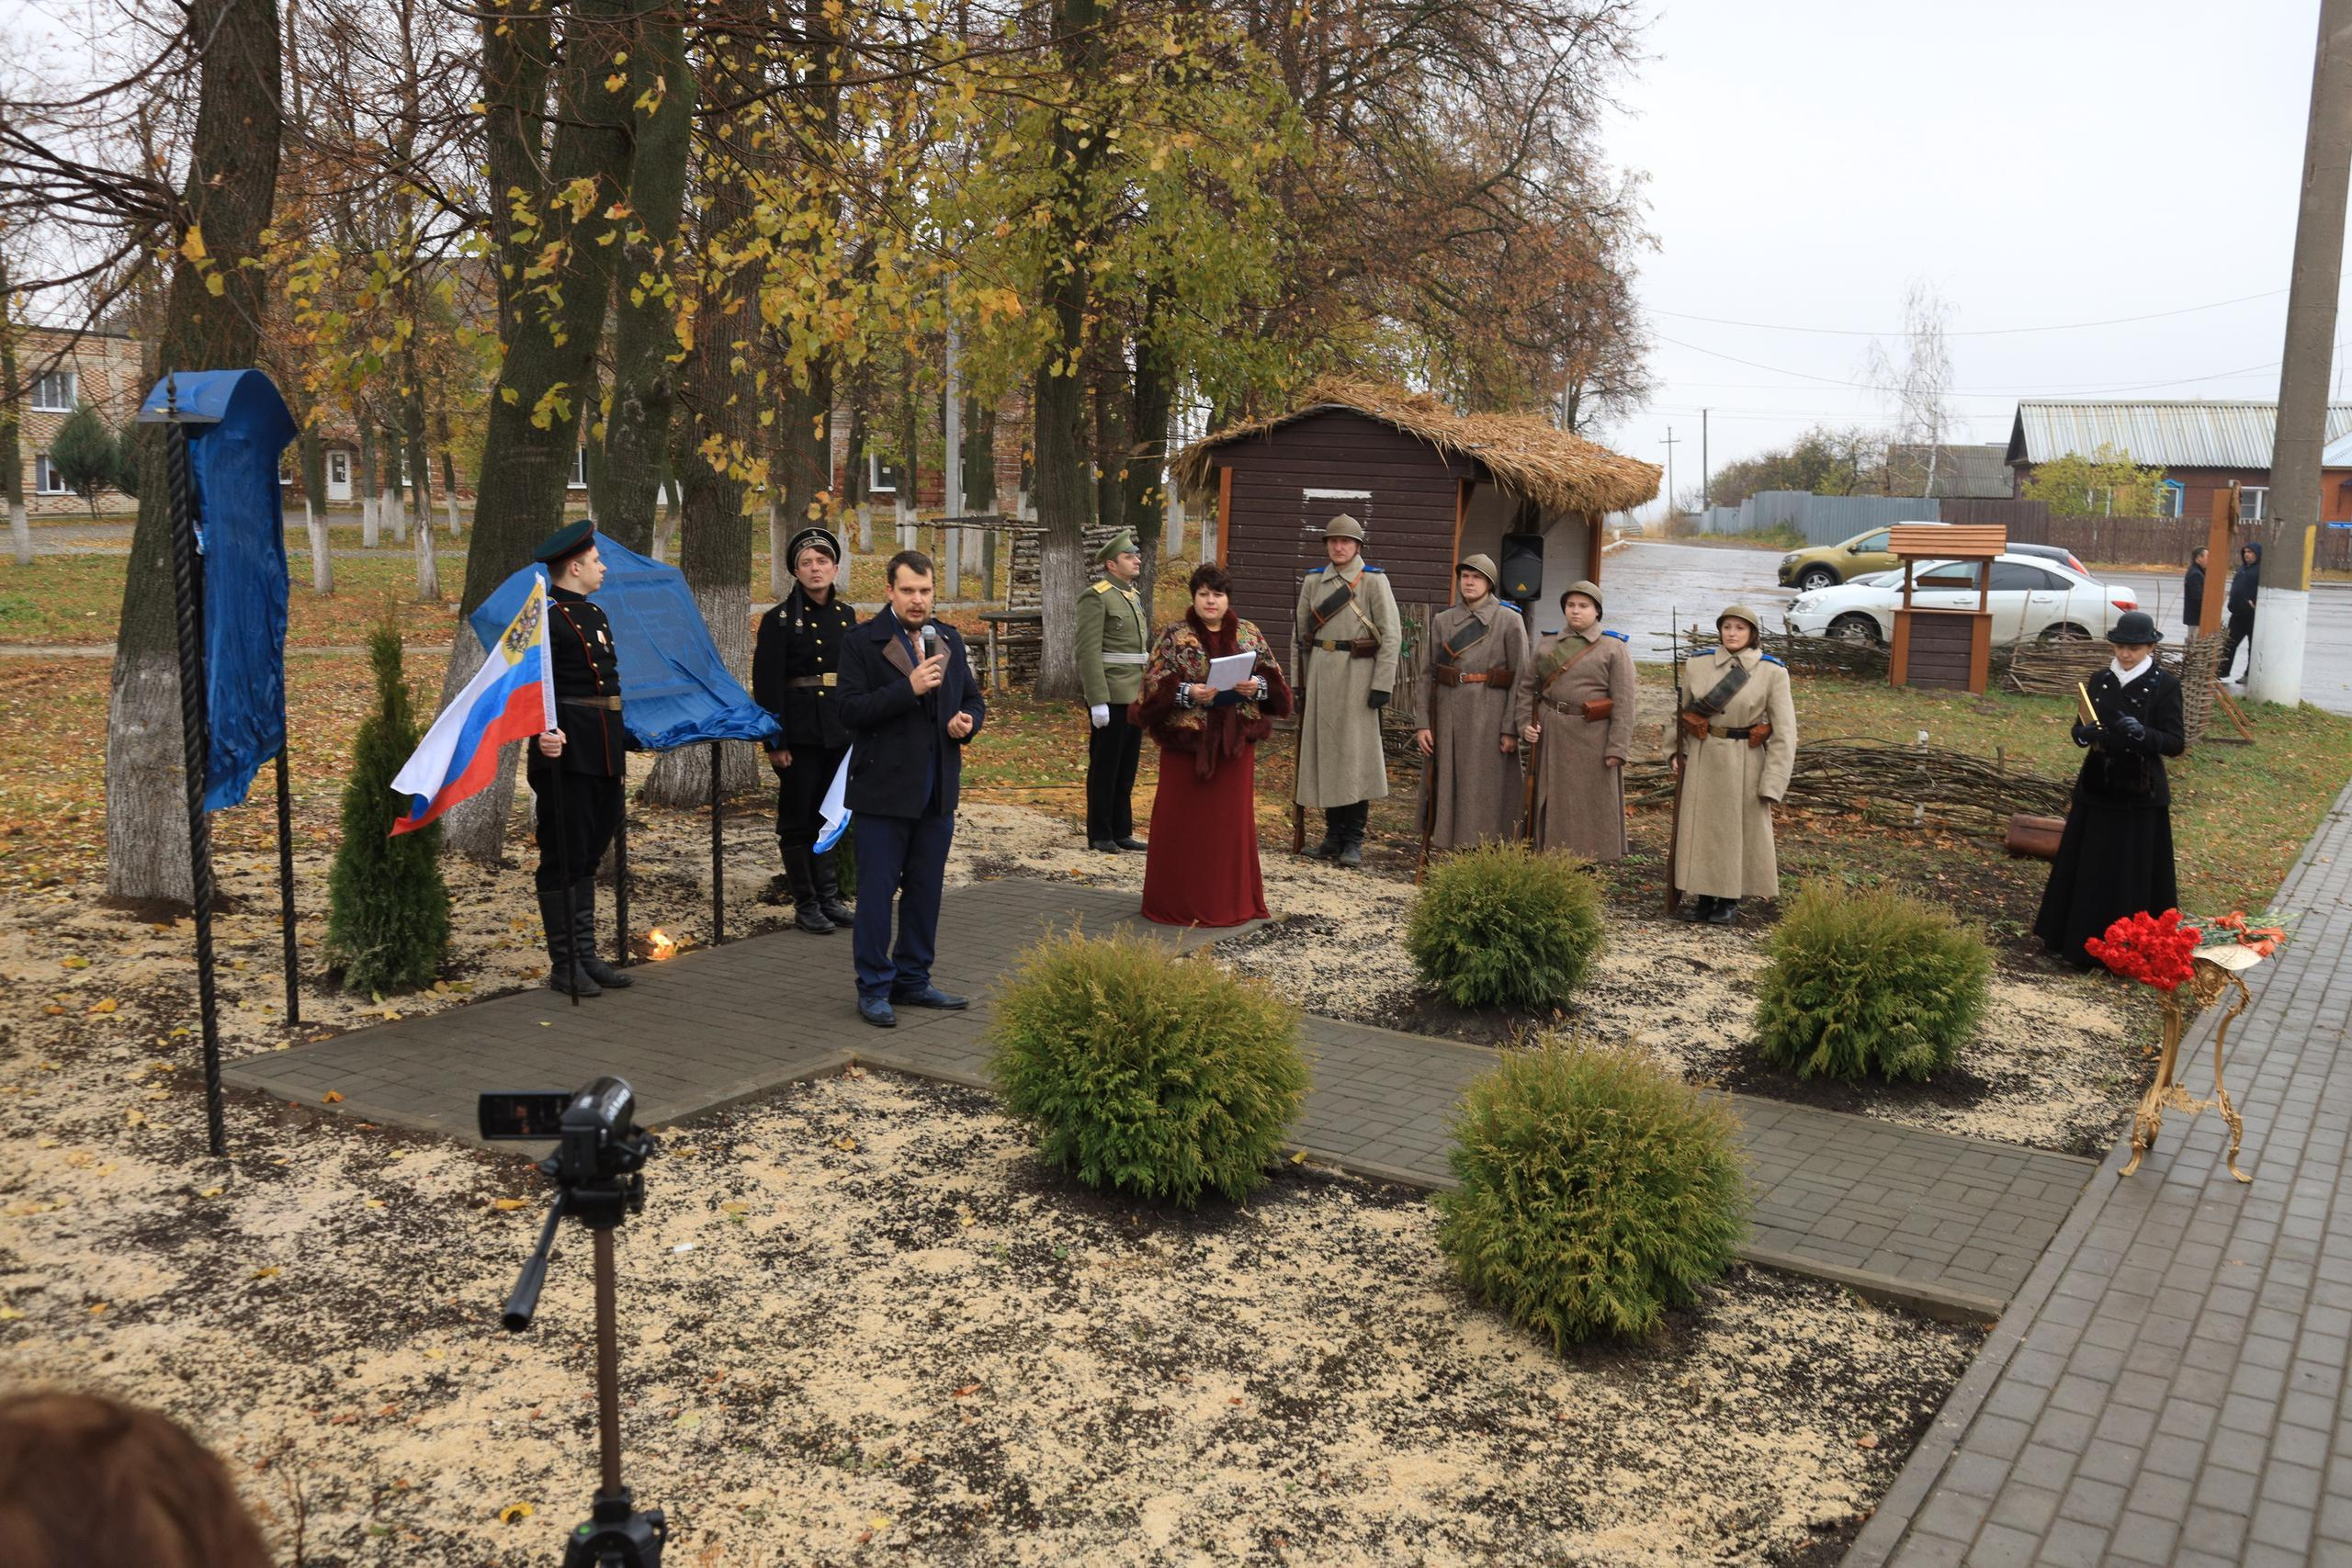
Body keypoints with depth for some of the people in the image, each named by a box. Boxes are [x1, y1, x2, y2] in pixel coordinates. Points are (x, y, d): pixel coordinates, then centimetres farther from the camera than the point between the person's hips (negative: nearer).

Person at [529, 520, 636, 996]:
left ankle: (586, 956, 22)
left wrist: (625, 740, 25)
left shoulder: (595, 614, 17)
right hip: (566, 755, -9)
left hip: (603, 756, 9)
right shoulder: (546, 618, -11)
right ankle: (564, 966, 6)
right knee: (563, 861, -1)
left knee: (588, 859, 14)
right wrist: (545, 733, -34)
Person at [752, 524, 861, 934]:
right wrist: (775, 742, -14)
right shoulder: (779, 620, -7)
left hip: (840, 730, 5)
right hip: (800, 731, -5)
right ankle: (805, 905, 11)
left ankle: (828, 897, 22)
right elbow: (766, 686, -9)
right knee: (798, 819, 2)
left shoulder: (846, 615, 9)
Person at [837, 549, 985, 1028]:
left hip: (938, 791, 6)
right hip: (883, 790, -6)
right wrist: (909, 688, -26)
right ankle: (874, 989, 10)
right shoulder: (861, 643, -8)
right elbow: (850, 711, -17)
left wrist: (968, 721, -3)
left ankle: (913, 980, 25)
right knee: (876, 892, 1)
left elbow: (973, 698, 20)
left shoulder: (949, 639, 11)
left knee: (925, 890, 13)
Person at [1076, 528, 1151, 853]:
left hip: (1135, 697, 8)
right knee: (1105, 766, 0)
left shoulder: (1135, 597, 16)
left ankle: (1122, 831, 19)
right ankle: (1100, 835, 8)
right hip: (1111, 698, -8)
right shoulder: (1096, 598, -10)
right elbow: (1089, 653, -16)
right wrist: (1098, 701, -21)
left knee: (1127, 766, 12)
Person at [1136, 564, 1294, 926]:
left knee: (1231, 819, 8)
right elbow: (1154, 685, -6)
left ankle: (1231, 899, 19)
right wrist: (1187, 692, -21)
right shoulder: (1173, 637, -1)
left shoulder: (1250, 635, 8)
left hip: (1235, 741, 3)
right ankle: (1179, 900, 12)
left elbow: (1274, 681, 8)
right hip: (1186, 740, -2)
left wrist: (1258, 686, -13)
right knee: (1183, 821, 2)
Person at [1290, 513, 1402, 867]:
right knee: (1323, 751, 7)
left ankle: (1354, 841, 3)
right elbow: (1299, 633, 14)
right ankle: (1333, 835, 17)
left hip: (1358, 674, -5)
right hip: (1320, 674, 5)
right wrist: (1299, 682, 10)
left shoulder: (1374, 581, -3)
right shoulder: (1313, 581, 11)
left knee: (1356, 753, -4)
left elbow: (1391, 636, -6)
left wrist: (1382, 685, -12)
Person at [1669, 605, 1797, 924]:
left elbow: (1783, 733, -8)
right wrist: (1677, 752, 2)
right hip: (1702, 758, 3)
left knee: (1741, 828, 7)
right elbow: (1681, 712, 11)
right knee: (1700, 825, 7)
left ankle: (1730, 900, 20)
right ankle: (1704, 897, 20)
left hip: (1745, 762, -2)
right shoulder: (1697, 664, -1)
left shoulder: (1773, 672, -8)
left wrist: (1773, 783, -12)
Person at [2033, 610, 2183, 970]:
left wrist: (2143, 734, -28)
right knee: (2085, 870, 9)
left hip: (2140, 796, -4)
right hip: (2096, 789, 4)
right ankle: (2077, 942, 20)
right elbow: (2079, 729, 10)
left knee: (2131, 876, 0)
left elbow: (2176, 743, -9)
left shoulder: (2165, 686, -7)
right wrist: (2084, 733, -13)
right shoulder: (2100, 681, 6)